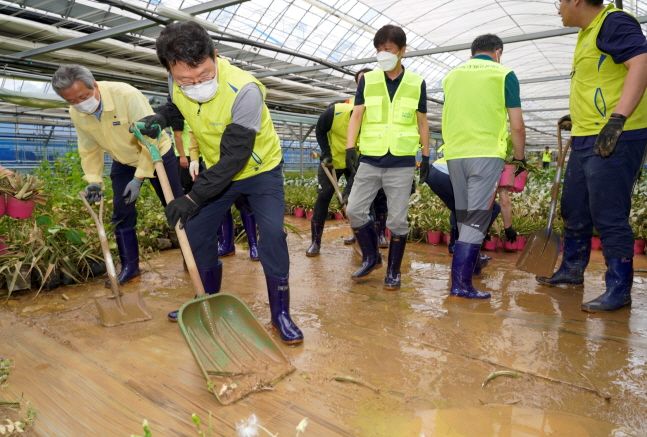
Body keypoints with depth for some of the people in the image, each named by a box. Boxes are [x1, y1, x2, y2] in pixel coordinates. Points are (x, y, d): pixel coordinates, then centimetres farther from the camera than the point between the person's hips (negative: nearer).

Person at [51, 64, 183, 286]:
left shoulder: (126, 95, -32)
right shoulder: (76, 113, -12)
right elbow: (89, 148, 1)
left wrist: (139, 178, -29)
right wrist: (94, 180, -12)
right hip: (123, 163, 5)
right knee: (122, 214, 3)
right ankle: (130, 266, 16)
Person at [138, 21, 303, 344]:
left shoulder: (244, 90, -34)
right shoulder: (179, 87, -14)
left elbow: (234, 158, -32)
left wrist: (194, 197, -31)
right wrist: (160, 118, -13)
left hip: (260, 169, -5)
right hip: (218, 171, 6)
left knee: (272, 234, -19)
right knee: (195, 231, 4)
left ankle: (280, 314, -3)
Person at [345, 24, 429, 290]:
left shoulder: (417, 83, 5)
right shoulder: (367, 80, 6)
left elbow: (422, 122, 10)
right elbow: (356, 116, 1)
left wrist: (426, 156, 6)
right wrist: (350, 148, -12)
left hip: (402, 163, -1)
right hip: (370, 160, 2)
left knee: (397, 220, 2)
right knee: (354, 210, -1)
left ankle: (393, 271, 18)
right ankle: (371, 257, 21)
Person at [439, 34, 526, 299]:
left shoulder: (452, 75, 15)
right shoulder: (504, 75, 3)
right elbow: (517, 126, 0)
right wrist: (519, 158, 12)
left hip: (454, 154, 5)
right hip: (486, 154, -5)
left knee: (464, 216, 16)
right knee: (477, 218, -6)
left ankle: (471, 261, 28)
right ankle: (461, 283, -10)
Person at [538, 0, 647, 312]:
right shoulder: (588, 33, 19)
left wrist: (617, 118, -32)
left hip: (615, 139, -10)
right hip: (586, 140, 10)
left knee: (609, 217, -6)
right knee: (574, 212, 16)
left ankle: (619, 290, 7)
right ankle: (572, 271, 31)